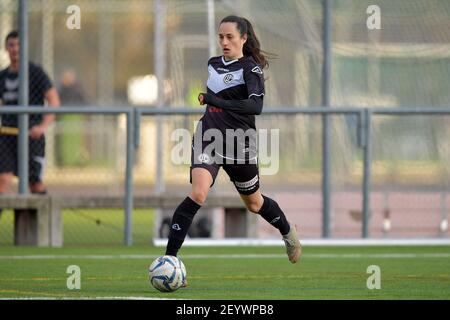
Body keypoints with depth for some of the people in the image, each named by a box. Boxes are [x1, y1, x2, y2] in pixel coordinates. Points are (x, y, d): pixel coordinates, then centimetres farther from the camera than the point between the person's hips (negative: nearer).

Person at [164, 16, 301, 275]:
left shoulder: (251, 68, -11)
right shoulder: (213, 63, 7)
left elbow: (256, 105, -28)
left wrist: (217, 101, -34)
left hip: (239, 144, -3)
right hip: (209, 139, 3)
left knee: (254, 203, 18)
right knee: (198, 194, -23)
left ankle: (288, 232, 50)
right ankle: (169, 256, -26)